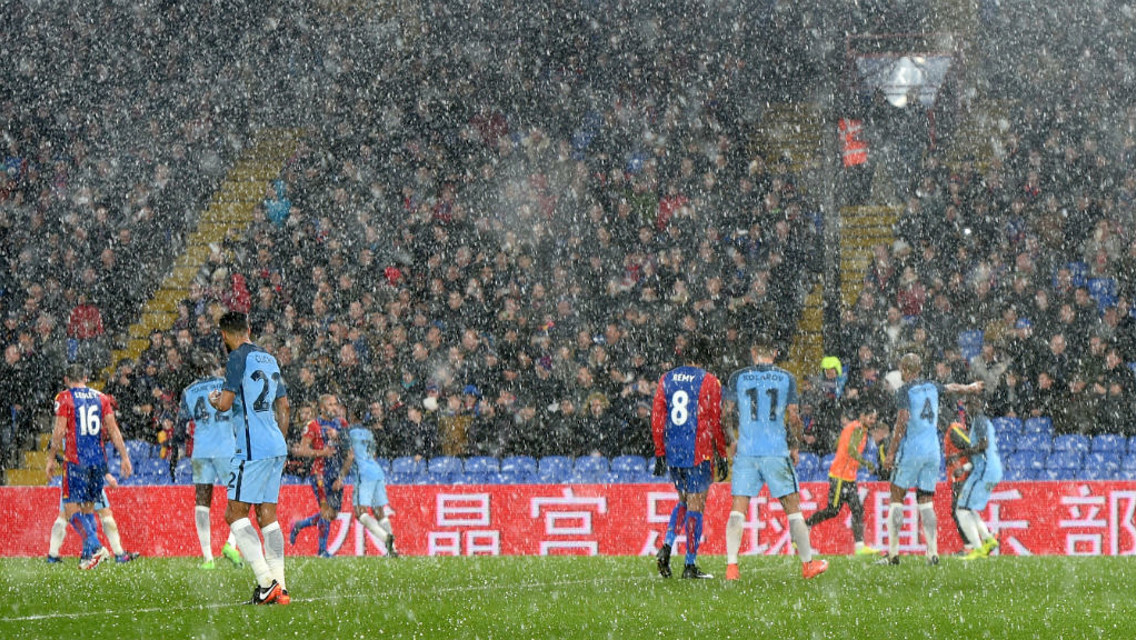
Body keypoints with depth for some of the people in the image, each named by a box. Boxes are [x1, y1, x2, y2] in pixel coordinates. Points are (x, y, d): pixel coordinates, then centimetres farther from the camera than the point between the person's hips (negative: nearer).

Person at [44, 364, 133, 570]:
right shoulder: (101, 398, 10)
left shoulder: (64, 398, -3)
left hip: (76, 460, -5)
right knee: (88, 507, 15)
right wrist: (124, 457, 9)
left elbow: (59, 431, -8)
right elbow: (113, 429, 7)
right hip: (99, 459, 5)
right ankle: (87, 555, 11)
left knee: (72, 510, -4)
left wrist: (51, 458, 0)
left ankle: (96, 547, -23)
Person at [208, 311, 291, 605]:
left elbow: (225, 404, -13)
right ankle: (279, 589, 3)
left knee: (235, 514, -6)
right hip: (276, 448, 8)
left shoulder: (238, 358, -8)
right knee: (267, 516, 9)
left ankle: (266, 581, -17)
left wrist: (214, 399, 9)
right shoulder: (268, 359, 18)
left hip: (253, 449, -8)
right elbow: (284, 407, 23)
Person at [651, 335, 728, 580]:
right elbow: (715, 422, -6)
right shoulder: (709, 382, -6)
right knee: (695, 505, 1)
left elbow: (657, 419, 6)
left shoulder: (667, 379, 7)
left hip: (672, 453, 5)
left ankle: (666, 546, 1)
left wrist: (660, 453, 12)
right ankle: (690, 565, 1)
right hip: (698, 454, -5)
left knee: (683, 501, 21)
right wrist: (722, 456, 1)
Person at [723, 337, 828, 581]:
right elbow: (793, 417, 2)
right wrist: (795, 447, 15)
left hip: (745, 451, 0)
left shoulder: (738, 377, 3)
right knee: (793, 508, 9)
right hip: (777, 451, 0)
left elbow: (729, 414, 8)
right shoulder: (786, 378, 2)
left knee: (738, 509, 1)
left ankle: (731, 566, -8)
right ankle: (807, 564, 15)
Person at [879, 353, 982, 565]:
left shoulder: (905, 391, -6)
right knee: (926, 502, 8)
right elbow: (953, 387, 33)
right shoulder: (932, 387, 11)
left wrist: (891, 453, -10)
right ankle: (933, 552, -1)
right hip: (933, 451, 5)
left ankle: (893, 553, -4)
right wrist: (970, 388, 54)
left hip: (911, 450, -5)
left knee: (896, 499, 0)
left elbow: (902, 424, -13)